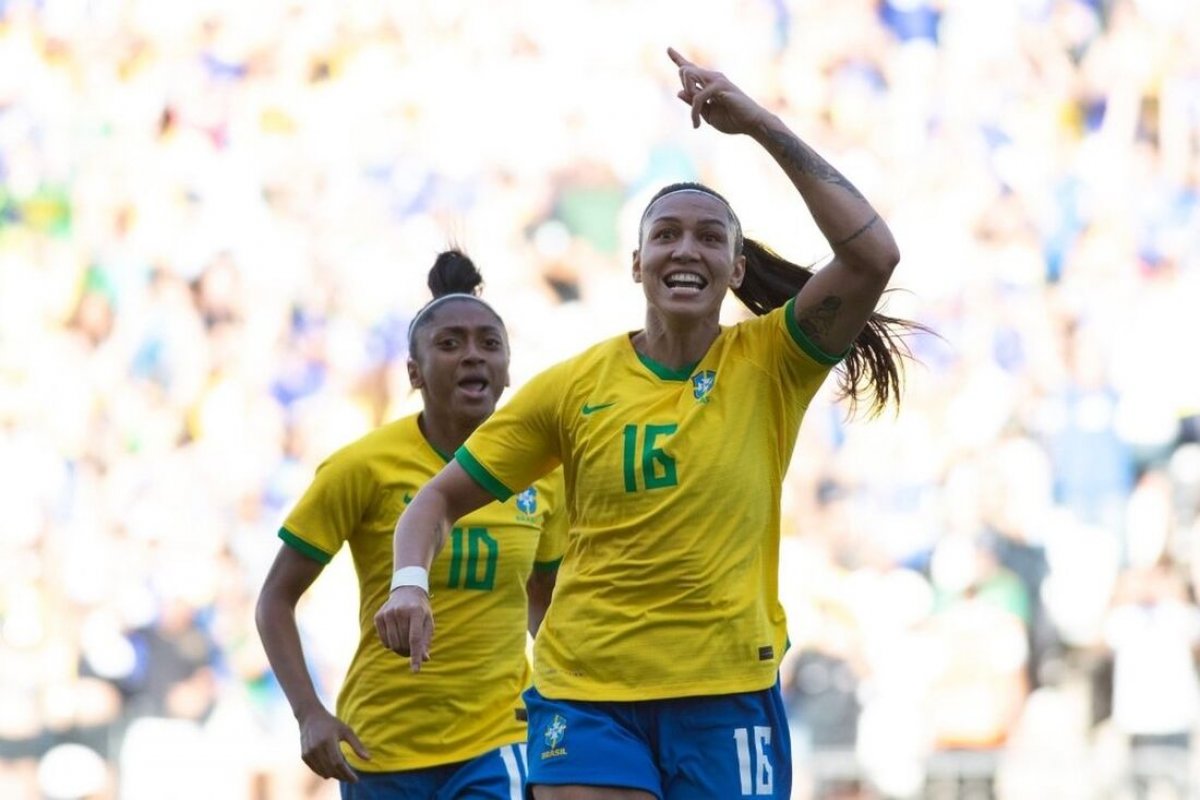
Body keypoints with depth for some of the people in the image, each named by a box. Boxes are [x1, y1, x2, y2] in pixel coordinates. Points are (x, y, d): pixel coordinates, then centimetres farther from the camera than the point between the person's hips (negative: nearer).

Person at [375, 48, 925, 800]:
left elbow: (873, 255, -17)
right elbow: (442, 497, 10)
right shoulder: (574, 386, 2)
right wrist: (411, 582, -11)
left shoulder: (769, 365, -1)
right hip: (588, 693, 0)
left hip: (729, 695, 0)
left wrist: (762, 125, -18)